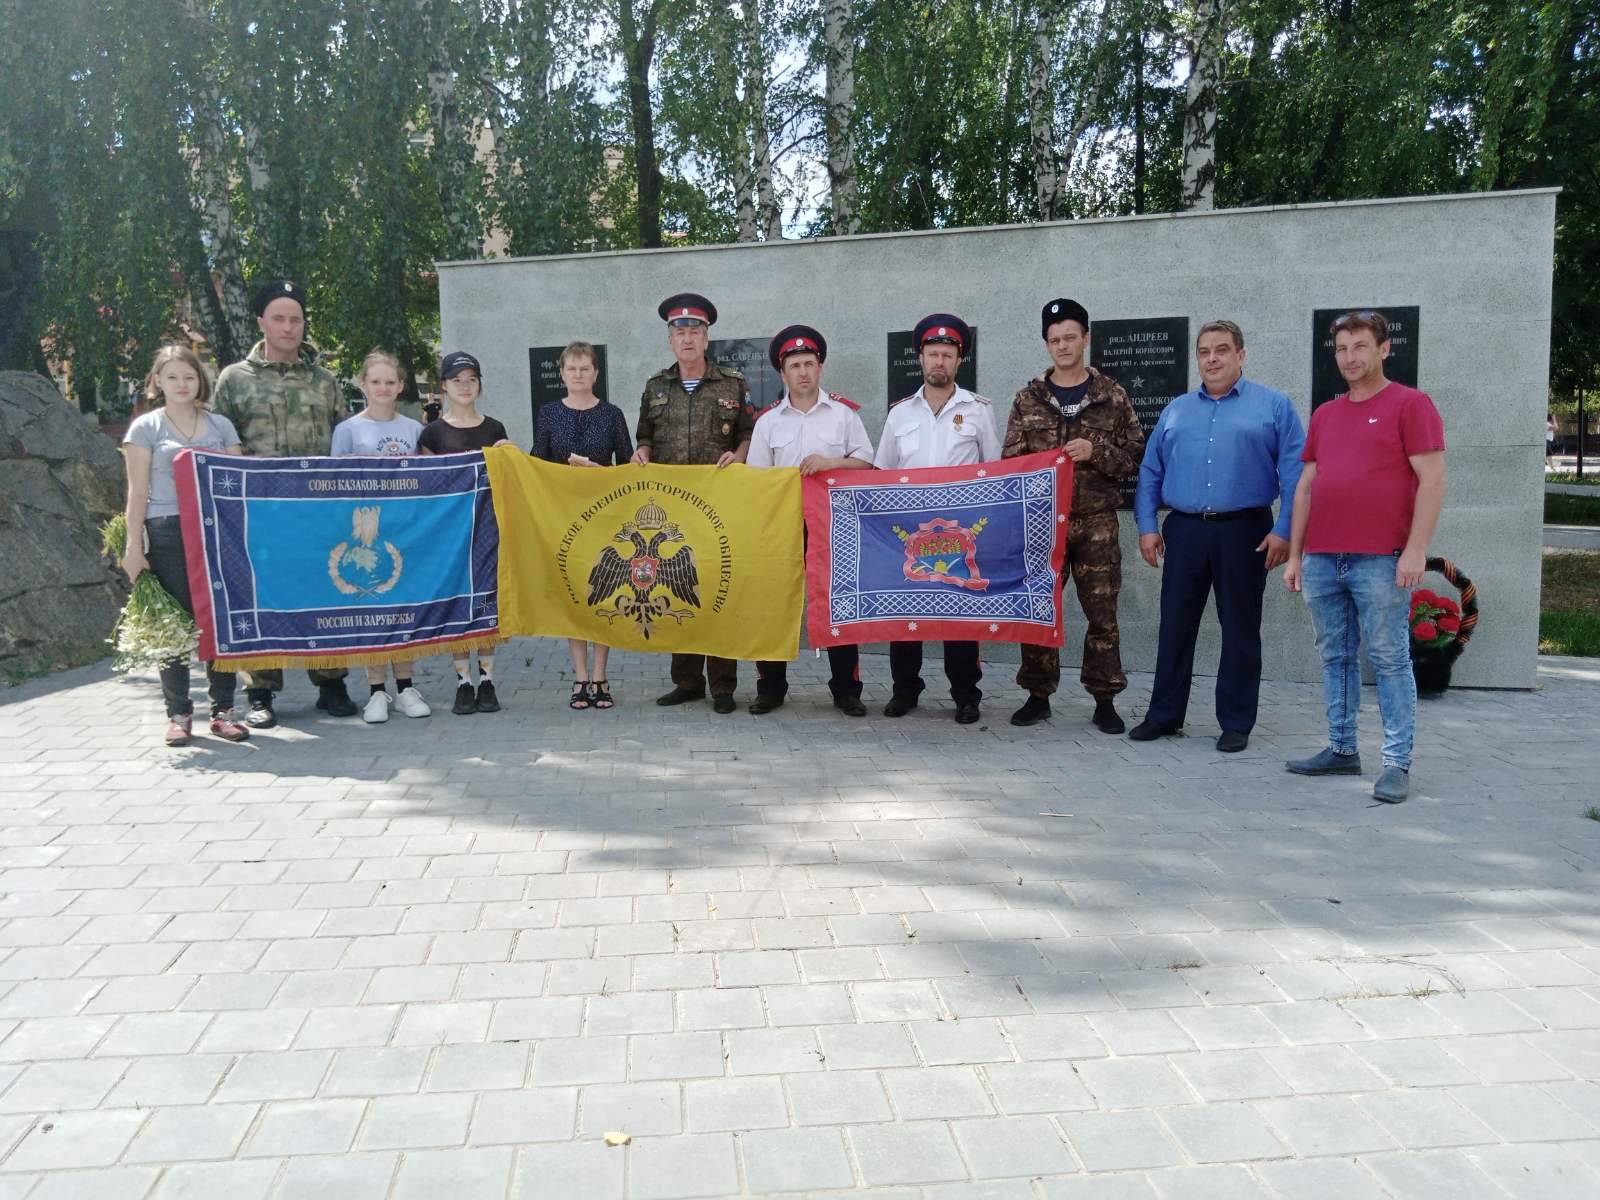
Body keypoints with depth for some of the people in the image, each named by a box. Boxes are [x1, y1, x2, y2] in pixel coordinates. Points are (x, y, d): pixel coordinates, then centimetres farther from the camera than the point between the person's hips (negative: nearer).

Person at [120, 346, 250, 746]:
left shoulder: (220, 426, 11)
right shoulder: (146, 427, 5)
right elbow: (138, 491, 1)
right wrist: (133, 545, -4)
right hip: (168, 533, -2)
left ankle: (222, 709, 9)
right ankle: (179, 713, 8)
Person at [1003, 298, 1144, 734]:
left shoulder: (1112, 396, 4)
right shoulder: (1028, 399, 7)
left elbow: (1136, 455, 2)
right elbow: (1010, 460, 6)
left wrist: (1096, 452, -14)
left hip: (1097, 522, -1)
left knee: (1102, 613, 2)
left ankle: (1105, 701, 12)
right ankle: (1038, 695, 17)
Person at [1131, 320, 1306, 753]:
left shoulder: (1274, 405, 2)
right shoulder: (1176, 410, 14)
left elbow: (1294, 472, -4)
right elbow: (1150, 472, 12)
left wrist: (1284, 530, -12)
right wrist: (1147, 525, 3)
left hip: (1244, 531, -3)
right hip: (1184, 531, 3)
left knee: (1240, 629, 5)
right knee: (1175, 625, 7)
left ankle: (1236, 722, 15)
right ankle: (1164, 714, 18)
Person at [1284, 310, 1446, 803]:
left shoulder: (1411, 404, -1)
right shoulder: (1324, 415, 16)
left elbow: (1432, 480, -7)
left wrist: (1415, 550, -15)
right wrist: (1295, 554, 12)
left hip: (1380, 560, -6)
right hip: (1322, 559, 6)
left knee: (1389, 659, -2)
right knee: (1336, 657, 10)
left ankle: (1397, 763, 2)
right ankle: (1341, 749, 19)